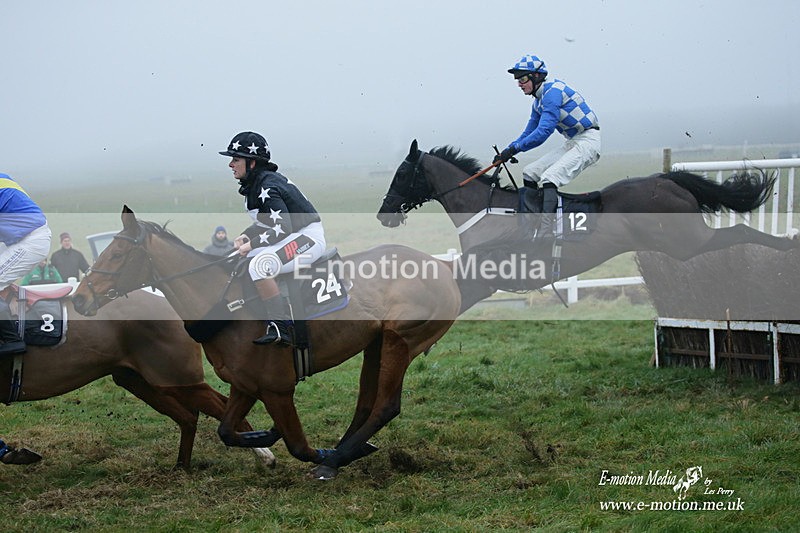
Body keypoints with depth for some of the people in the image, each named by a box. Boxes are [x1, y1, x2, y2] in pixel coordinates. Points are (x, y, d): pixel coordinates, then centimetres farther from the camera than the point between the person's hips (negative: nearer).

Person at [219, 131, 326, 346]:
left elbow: (283, 228, -26)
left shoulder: (267, 187, -21)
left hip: (308, 237, -11)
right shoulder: (253, 184, 9)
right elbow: (265, 222, 18)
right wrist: (245, 236, 1)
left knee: (259, 266, -30)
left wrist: (252, 244, -21)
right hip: (291, 237, 11)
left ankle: (281, 328, -28)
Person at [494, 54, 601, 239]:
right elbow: (529, 132, 20)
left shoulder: (553, 91, -18)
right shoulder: (538, 101, 14)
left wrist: (514, 149, -23)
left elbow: (544, 130, -26)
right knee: (529, 174, 7)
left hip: (588, 141, -10)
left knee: (550, 178, -27)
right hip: (571, 144, 10)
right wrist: (506, 152, 5)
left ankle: (545, 236, -37)